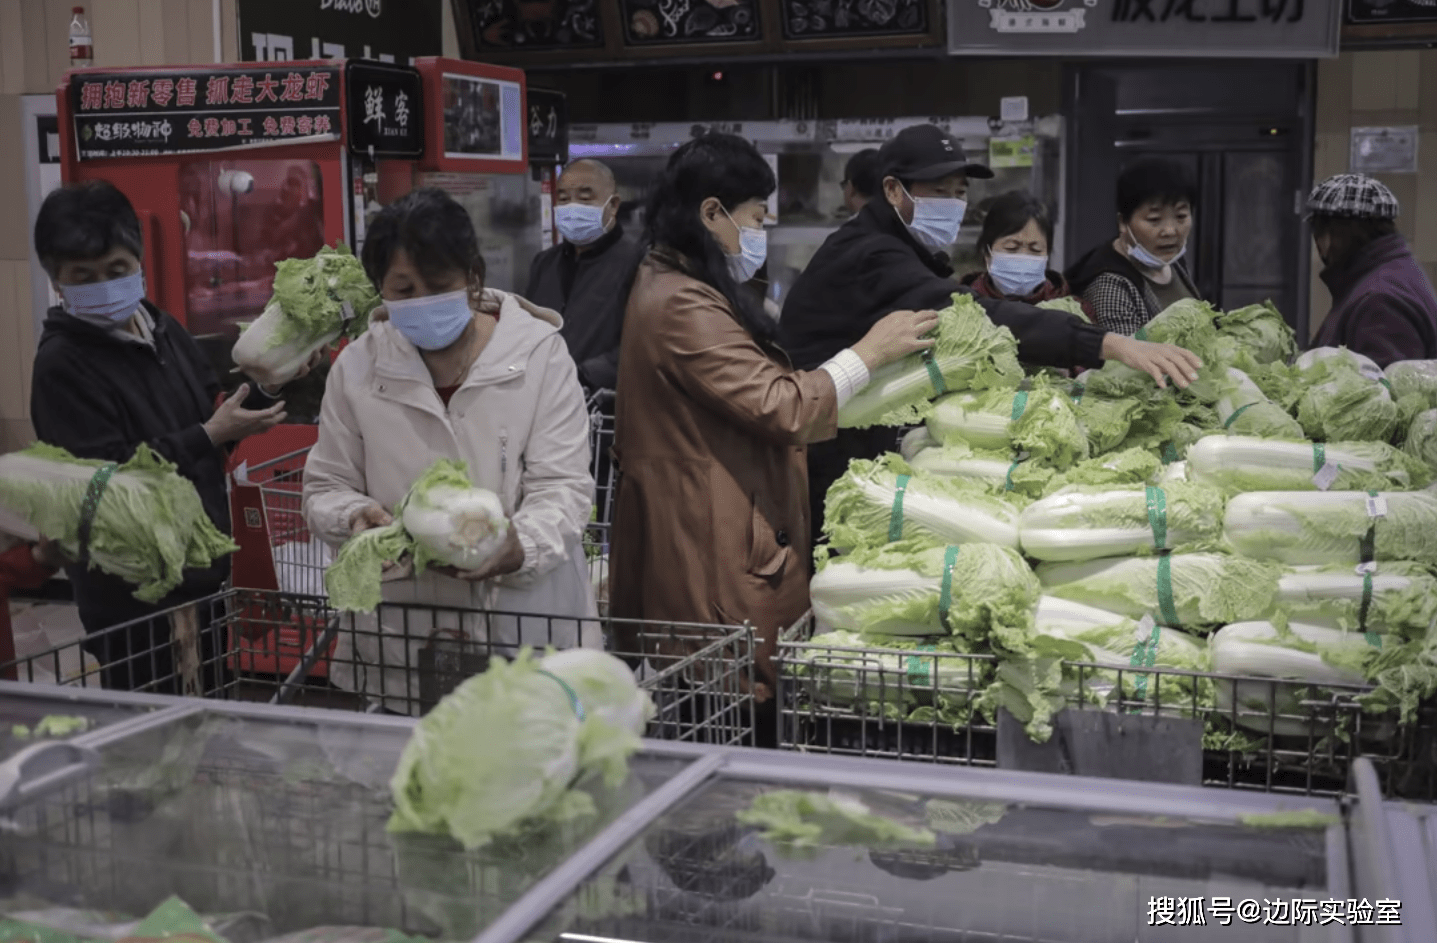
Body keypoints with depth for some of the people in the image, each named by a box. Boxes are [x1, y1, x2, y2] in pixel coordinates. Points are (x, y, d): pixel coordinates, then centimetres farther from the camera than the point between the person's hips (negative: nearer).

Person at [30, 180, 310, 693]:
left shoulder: (166, 332, 8)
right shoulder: (62, 366, -14)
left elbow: (213, 418, 17)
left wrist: (268, 388, -1)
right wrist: (209, 436, -23)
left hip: (202, 573, 7)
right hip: (132, 599, -7)